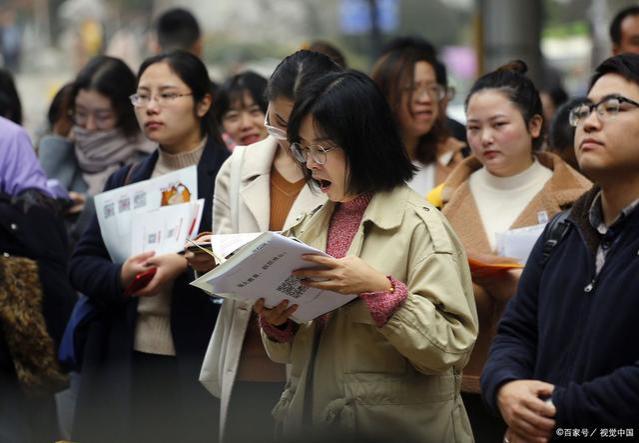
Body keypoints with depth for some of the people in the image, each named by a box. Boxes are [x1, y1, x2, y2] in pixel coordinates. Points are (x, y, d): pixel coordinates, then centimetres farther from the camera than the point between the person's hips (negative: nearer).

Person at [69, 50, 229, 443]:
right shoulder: (124, 182, 15)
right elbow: (82, 263, 8)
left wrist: (186, 267, -25)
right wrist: (120, 276, -13)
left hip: (203, 365, -4)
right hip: (126, 363, 4)